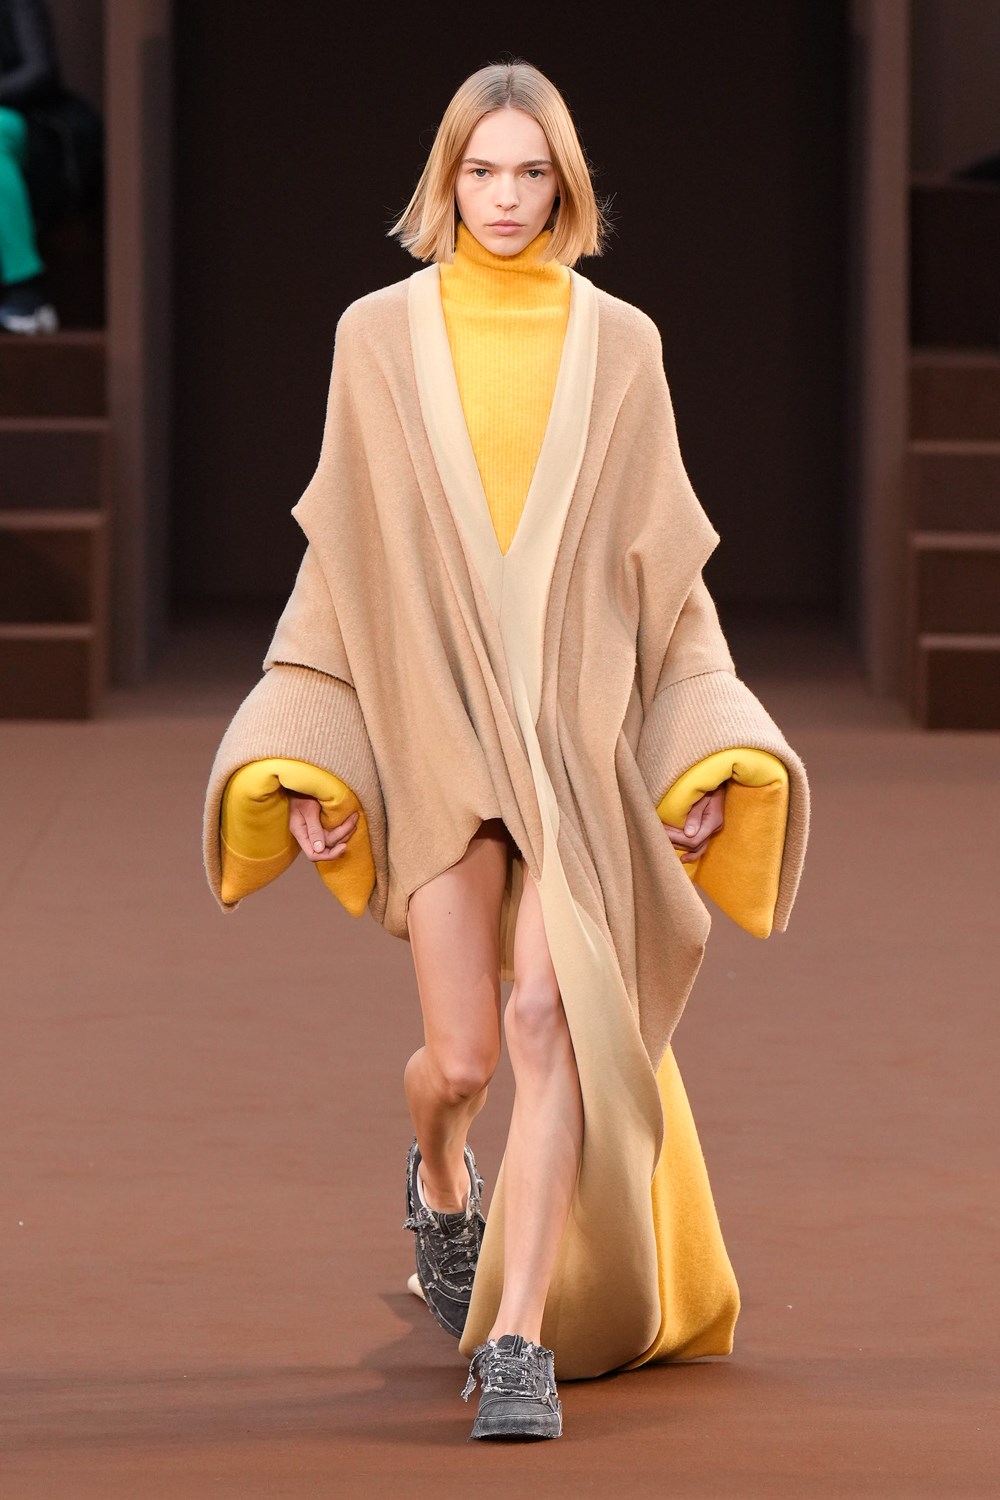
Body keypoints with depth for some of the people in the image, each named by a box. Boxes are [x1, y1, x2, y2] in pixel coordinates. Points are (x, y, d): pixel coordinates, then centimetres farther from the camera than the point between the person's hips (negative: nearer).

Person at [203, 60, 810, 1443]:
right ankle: (439, 1169, 35)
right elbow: (343, 555, 7)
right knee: (462, 1056, -3)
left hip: (582, 734, 0)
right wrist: (302, 760, 1)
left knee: (550, 1015, -17)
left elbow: (666, 563, 8)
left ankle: (520, 1340, -16)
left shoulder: (619, 346, 6)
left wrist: (706, 754, -1)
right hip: (435, 729, 0)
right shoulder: (380, 337, 5)